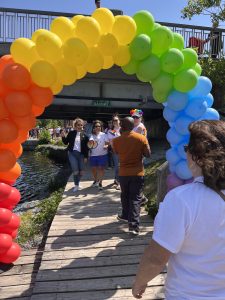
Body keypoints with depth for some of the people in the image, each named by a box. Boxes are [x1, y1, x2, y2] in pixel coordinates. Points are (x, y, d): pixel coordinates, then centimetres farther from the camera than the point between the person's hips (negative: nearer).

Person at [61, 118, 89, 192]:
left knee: (81, 172, 5)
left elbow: (86, 147, 4)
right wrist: (63, 137, -11)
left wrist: (86, 157, 0)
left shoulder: (85, 135, 2)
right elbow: (66, 142, 7)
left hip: (81, 154, 2)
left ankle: (77, 182, 33)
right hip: (72, 153, -2)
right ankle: (76, 185, 14)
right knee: (75, 171, -7)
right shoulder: (71, 133, 1)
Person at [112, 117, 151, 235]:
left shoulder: (117, 140, -6)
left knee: (125, 196, 21)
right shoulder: (142, 138, -9)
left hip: (123, 173, 2)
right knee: (135, 198, 1)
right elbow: (148, 154, -6)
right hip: (138, 173, -1)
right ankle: (133, 225, -4)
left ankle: (126, 216, 38)